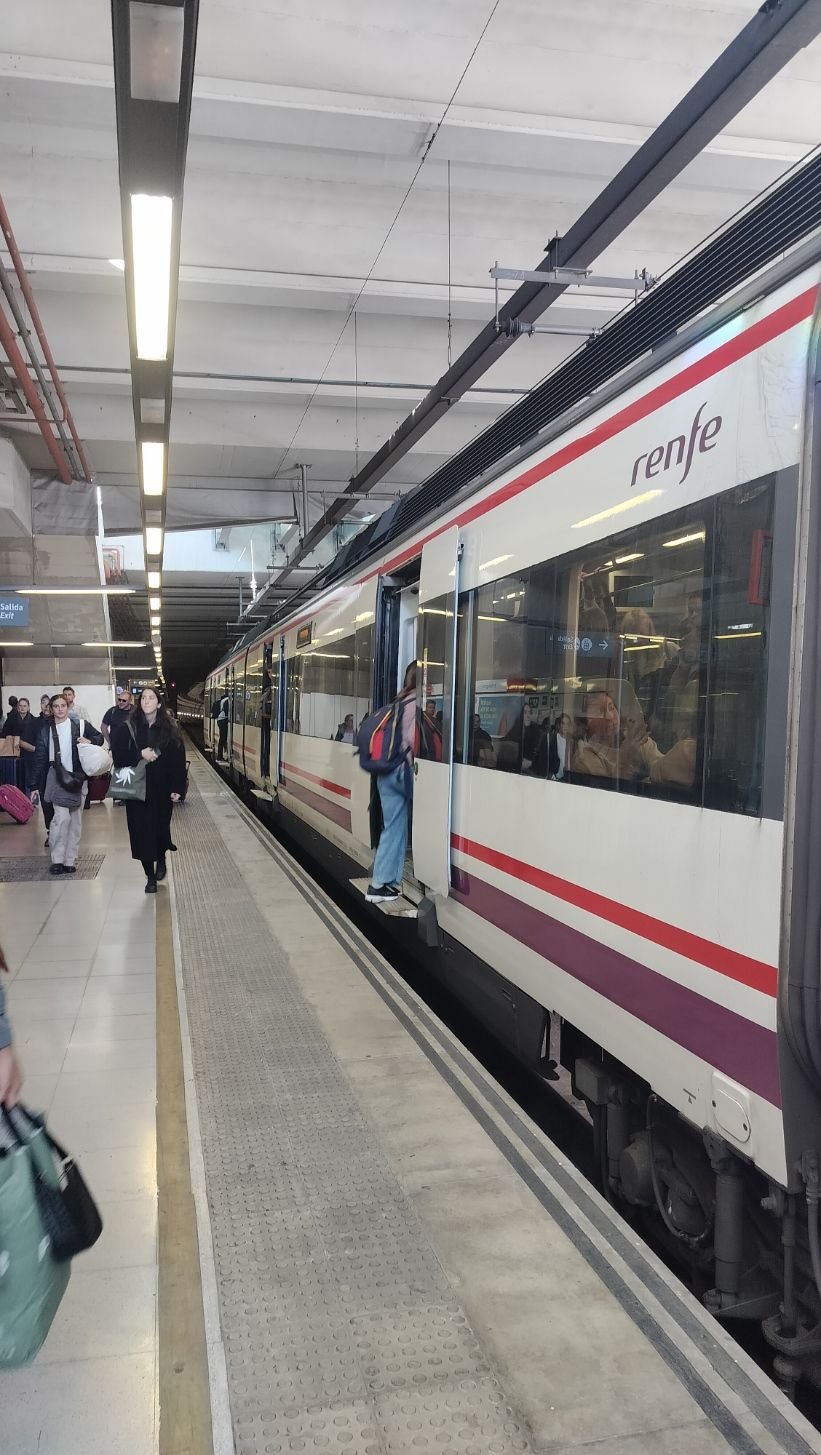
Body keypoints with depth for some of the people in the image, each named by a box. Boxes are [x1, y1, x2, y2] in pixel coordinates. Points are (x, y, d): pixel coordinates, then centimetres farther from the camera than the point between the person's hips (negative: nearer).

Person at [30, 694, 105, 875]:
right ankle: (57, 859, -4)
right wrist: (34, 785, 4)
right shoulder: (46, 731, 4)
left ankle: (70, 860, 15)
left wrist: (89, 741, -8)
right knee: (62, 817, -15)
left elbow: (100, 737, 15)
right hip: (57, 778, -2)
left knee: (75, 820, 6)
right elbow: (39, 759, 5)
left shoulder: (80, 724, 3)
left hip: (78, 778, 2)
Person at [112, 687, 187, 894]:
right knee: (142, 831, 1)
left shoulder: (169, 729, -1)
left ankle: (161, 859, 36)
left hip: (162, 789, 0)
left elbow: (178, 760, -2)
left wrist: (177, 789, -8)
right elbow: (118, 755, -6)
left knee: (161, 827, 3)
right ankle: (150, 876, 15)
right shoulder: (128, 728, -2)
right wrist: (140, 755, -21)